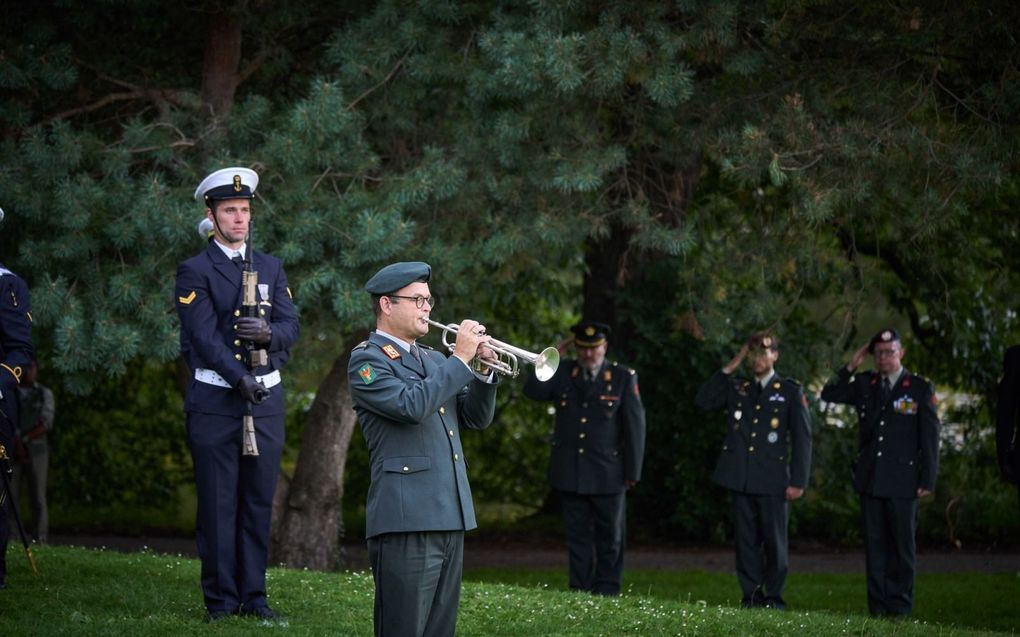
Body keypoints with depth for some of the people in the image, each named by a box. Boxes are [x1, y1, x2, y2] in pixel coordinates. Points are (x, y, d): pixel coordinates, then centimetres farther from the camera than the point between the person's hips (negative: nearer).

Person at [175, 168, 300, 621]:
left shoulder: (271, 268, 14)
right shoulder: (194, 272, -2)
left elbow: (291, 326, 6)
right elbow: (206, 336, -12)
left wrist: (268, 334, -17)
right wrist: (240, 379, -23)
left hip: (266, 399, 4)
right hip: (215, 400, -4)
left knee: (258, 502, 7)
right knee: (218, 503, -2)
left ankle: (253, 595, 13)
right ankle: (221, 599, 3)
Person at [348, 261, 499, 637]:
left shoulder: (432, 360, 22)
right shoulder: (367, 360, -3)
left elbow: (477, 418, 19)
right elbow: (411, 405, -19)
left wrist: (483, 369, 3)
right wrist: (460, 359, -13)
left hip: (450, 518, 8)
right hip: (406, 520, -8)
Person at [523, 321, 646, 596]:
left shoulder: (623, 377, -1)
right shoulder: (563, 372, 6)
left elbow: (635, 425, -2)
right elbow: (533, 391, -8)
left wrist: (632, 471, -5)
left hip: (608, 473, -2)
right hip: (570, 474, 2)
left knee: (610, 537, 5)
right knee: (578, 536, 7)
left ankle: (606, 593, 13)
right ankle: (580, 592, 12)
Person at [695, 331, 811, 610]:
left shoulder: (790, 391, 4)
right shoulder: (735, 388, 15)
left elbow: (802, 438, 1)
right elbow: (702, 401, 4)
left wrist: (798, 481, -7)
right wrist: (729, 368, 2)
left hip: (773, 480, -3)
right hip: (740, 479, 3)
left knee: (774, 541, -1)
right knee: (746, 540, 4)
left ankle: (773, 598, 5)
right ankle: (751, 597, 8)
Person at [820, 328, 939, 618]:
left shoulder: (920, 388, 0)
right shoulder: (865, 384, 11)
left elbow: (930, 436, -2)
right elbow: (829, 395, 12)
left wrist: (927, 479, -7)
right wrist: (851, 367, 1)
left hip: (903, 481, -3)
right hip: (870, 479, 4)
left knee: (902, 544, 0)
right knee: (875, 544, 5)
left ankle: (900, 605, 6)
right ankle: (878, 605, 8)